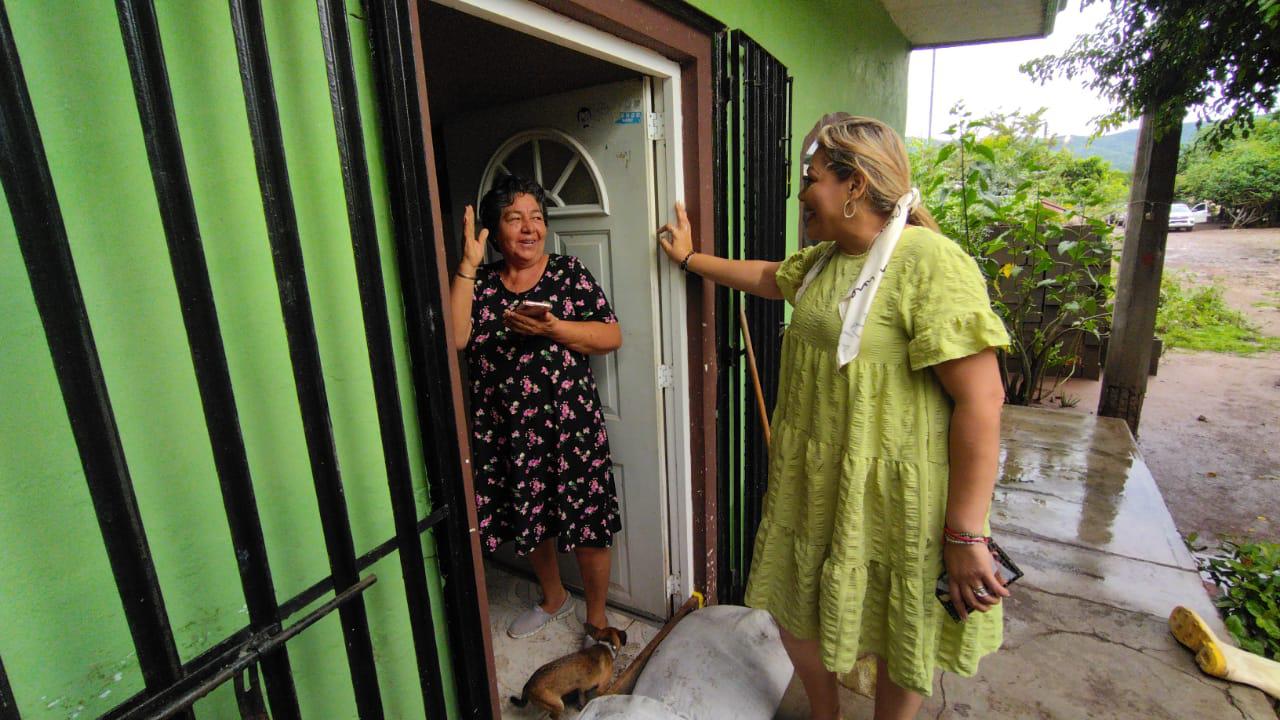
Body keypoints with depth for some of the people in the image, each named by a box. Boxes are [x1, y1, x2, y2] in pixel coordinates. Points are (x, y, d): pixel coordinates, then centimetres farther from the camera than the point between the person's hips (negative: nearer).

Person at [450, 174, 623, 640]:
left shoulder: (569, 273, -2)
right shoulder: (479, 282, 5)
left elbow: (612, 337, -8)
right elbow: (454, 338, -13)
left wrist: (552, 329, -22)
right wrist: (468, 264, -13)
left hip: (570, 424, -3)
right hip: (504, 429, 4)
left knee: (586, 522, 6)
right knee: (530, 519, 20)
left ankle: (597, 618, 31)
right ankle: (554, 598, 47)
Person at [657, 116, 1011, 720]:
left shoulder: (930, 263, -20)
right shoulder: (824, 259, 8)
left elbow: (981, 400, -23)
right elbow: (766, 277, 27)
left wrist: (966, 536, -22)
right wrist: (689, 257, 34)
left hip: (892, 496, -8)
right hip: (813, 483, 9)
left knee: (902, 638, 17)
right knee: (795, 612, 23)